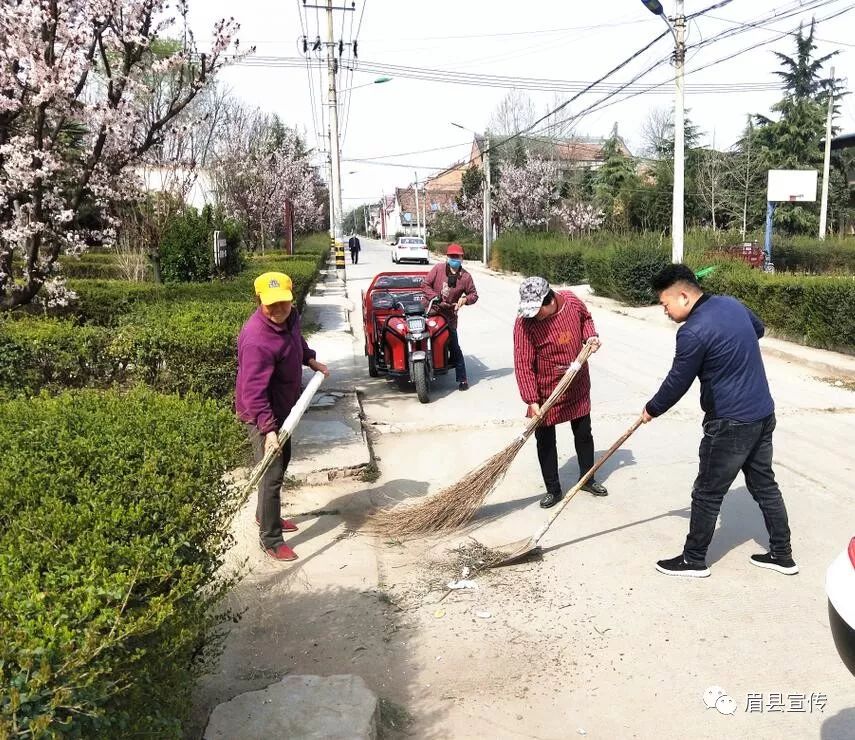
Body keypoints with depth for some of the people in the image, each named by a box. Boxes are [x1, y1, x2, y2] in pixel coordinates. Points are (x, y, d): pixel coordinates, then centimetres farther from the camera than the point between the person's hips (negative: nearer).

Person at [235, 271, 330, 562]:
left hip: (282, 408, 10)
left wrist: (311, 359, 11)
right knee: (272, 474, -4)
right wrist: (268, 430, -42)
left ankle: (265, 515, 44)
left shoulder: (289, 318, -8)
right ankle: (270, 540, 10)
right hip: (261, 415, -9)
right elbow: (253, 392, -37)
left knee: (282, 461, 23)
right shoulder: (257, 340, -35)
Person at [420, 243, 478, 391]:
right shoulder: (438, 269, -2)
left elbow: (474, 294, 8)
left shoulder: (465, 277, 0)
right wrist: (435, 297, -14)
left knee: (454, 347, 0)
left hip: (449, 314, 0)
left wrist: (465, 299, -14)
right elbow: (425, 284, -1)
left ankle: (462, 379, 7)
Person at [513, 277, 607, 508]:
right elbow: (523, 364, -23)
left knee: (583, 434, 17)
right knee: (545, 440, 5)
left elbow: (586, 319, 12)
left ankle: (587, 479, 38)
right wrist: (532, 401, -26)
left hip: (578, 385, 4)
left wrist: (591, 336, -8)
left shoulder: (572, 301, -13)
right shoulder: (524, 323, -25)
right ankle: (553, 490, 23)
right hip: (546, 391, -3)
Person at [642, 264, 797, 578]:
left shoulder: (693, 332, -22)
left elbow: (677, 383, -12)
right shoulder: (731, 303, 4)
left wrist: (652, 409, 3)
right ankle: (782, 554, 31)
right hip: (763, 414, 9)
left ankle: (693, 559, 20)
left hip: (731, 424, -9)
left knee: (707, 494, 6)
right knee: (765, 485, 20)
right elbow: (759, 329, 26)